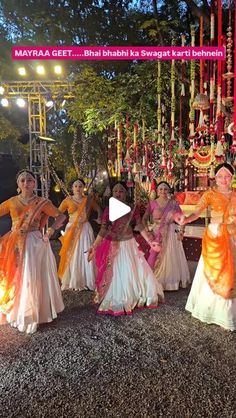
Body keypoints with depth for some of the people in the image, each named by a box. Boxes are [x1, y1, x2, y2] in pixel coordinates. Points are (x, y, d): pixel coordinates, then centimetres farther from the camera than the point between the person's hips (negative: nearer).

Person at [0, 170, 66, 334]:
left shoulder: (42, 202, -1)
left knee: (32, 278, 1)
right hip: (15, 244, 3)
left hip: (34, 243, -2)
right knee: (14, 278, 10)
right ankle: (15, 313, 28)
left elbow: (61, 216, 2)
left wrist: (51, 230, -11)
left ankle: (30, 315, 18)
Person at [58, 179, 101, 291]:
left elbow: (99, 209, 15)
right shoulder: (68, 200, 1)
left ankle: (86, 281, 13)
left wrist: (99, 219, -1)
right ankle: (71, 281, 17)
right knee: (71, 255, 4)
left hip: (85, 229, 1)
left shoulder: (88, 200, 4)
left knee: (85, 255, 1)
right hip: (72, 230, 0)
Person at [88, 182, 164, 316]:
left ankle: (137, 298, 34)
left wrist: (150, 242, -5)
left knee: (133, 273, 10)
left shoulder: (132, 208, -5)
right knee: (116, 275, 10)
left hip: (129, 244, 1)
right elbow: (103, 230, -11)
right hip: (114, 246, 0)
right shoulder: (109, 209, -7)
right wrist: (94, 247, -18)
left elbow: (141, 227, -2)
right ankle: (116, 303, 28)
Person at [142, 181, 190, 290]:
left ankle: (171, 281, 21)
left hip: (170, 234, 1)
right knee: (155, 258, 0)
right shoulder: (152, 203, 0)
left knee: (170, 257, 5)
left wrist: (181, 231, -11)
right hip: (157, 234, 0)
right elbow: (144, 219, -1)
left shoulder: (173, 203, 2)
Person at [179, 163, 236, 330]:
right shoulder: (210, 194, -8)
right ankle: (209, 307, 23)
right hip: (214, 237, -3)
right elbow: (197, 212, -20)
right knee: (212, 273, 5)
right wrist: (185, 220, -37)